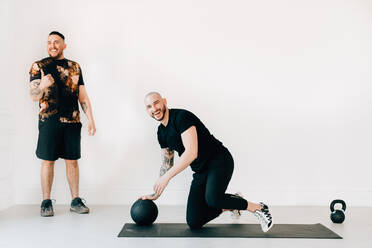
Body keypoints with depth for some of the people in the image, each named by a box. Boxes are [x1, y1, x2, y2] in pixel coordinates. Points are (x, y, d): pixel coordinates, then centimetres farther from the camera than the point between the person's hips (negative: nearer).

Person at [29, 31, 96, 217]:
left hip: (72, 121, 2)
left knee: (72, 160, 5)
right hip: (49, 120, -2)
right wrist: (42, 86, -26)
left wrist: (90, 120, 6)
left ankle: (76, 201, 14)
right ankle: (46, 202, 11)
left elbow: (83, 96, 14)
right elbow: (33, 96, -3)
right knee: (48, 160, 0)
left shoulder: (74, 67, 13)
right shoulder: (38, 66, 5)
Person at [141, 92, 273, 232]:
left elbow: (191, 153, -27)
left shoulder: (181, 117, -17)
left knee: (212, 199, -37)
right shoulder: (161, 132, 10)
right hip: (200, 172, 8)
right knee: (193, 223, -2)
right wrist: (156, 193, 21)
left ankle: (258, 208, -12)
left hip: (219, 161, -8)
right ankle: (231, 205, 21)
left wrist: (166, 177, -27)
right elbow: (167, 163, 20)